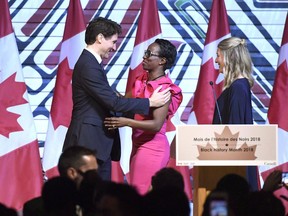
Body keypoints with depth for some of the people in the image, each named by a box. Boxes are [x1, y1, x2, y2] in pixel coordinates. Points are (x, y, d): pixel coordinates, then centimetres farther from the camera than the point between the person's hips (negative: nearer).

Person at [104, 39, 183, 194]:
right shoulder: (141, 81, 10)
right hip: (138, 145, 8)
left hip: (152, 147, -8)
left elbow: (156, 125, -22)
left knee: (141, 195, -7)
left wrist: (126, 122, -29)